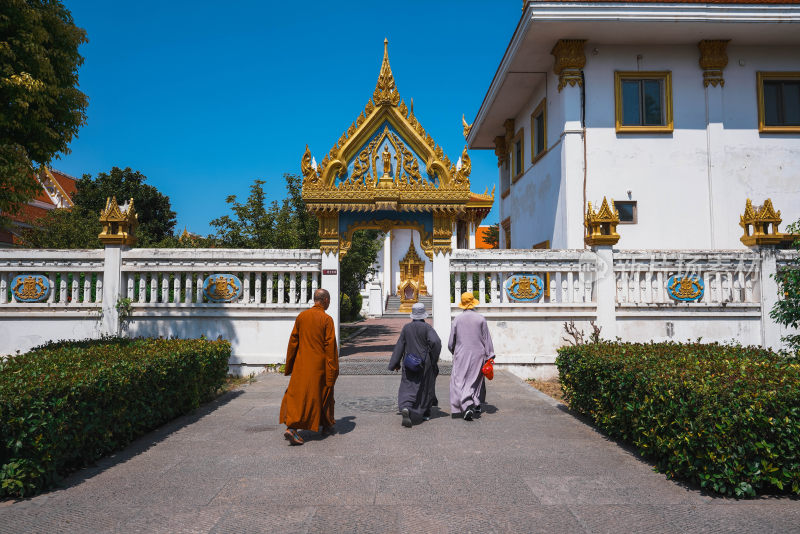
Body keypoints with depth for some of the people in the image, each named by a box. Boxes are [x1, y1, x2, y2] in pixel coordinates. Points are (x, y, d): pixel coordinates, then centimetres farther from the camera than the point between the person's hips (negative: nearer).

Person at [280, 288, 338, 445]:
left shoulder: (301, 316, 2)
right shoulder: (326, 319, -11)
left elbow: (293, 341, 6)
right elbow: (330, 346, -12)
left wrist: (289, 365, 14)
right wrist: (333, 370, -6)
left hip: (301, 363, 4)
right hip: (319, 364, -3)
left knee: (297, 393, 6)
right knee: (323, 393, 13)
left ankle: (291, 427, -8)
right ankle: (326, 425, 28)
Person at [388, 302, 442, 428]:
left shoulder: (406, 327, 0)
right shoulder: (427, 327, -10)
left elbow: (399, 345, 1)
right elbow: (436, 342, -23)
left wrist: (395, 363, 7)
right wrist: (434, 358, -9)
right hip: (425, 363, -1)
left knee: (408, 387, -2)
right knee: (425, 387, 16)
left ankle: (405, 408, -28)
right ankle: (425, 413, 29)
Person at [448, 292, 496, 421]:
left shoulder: (457, 319, -2)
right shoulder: (481, 318, -1)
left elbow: (451, 342, 4)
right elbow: (487, 339, -1)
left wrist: (454, 352, 23)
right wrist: (489, 356, 4)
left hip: (461, 355, -2)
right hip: (478, 355, 2)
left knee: (460, 382, -2)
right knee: (475, 380, 17)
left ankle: (467, 406, -17)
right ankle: (476, 404, 25)